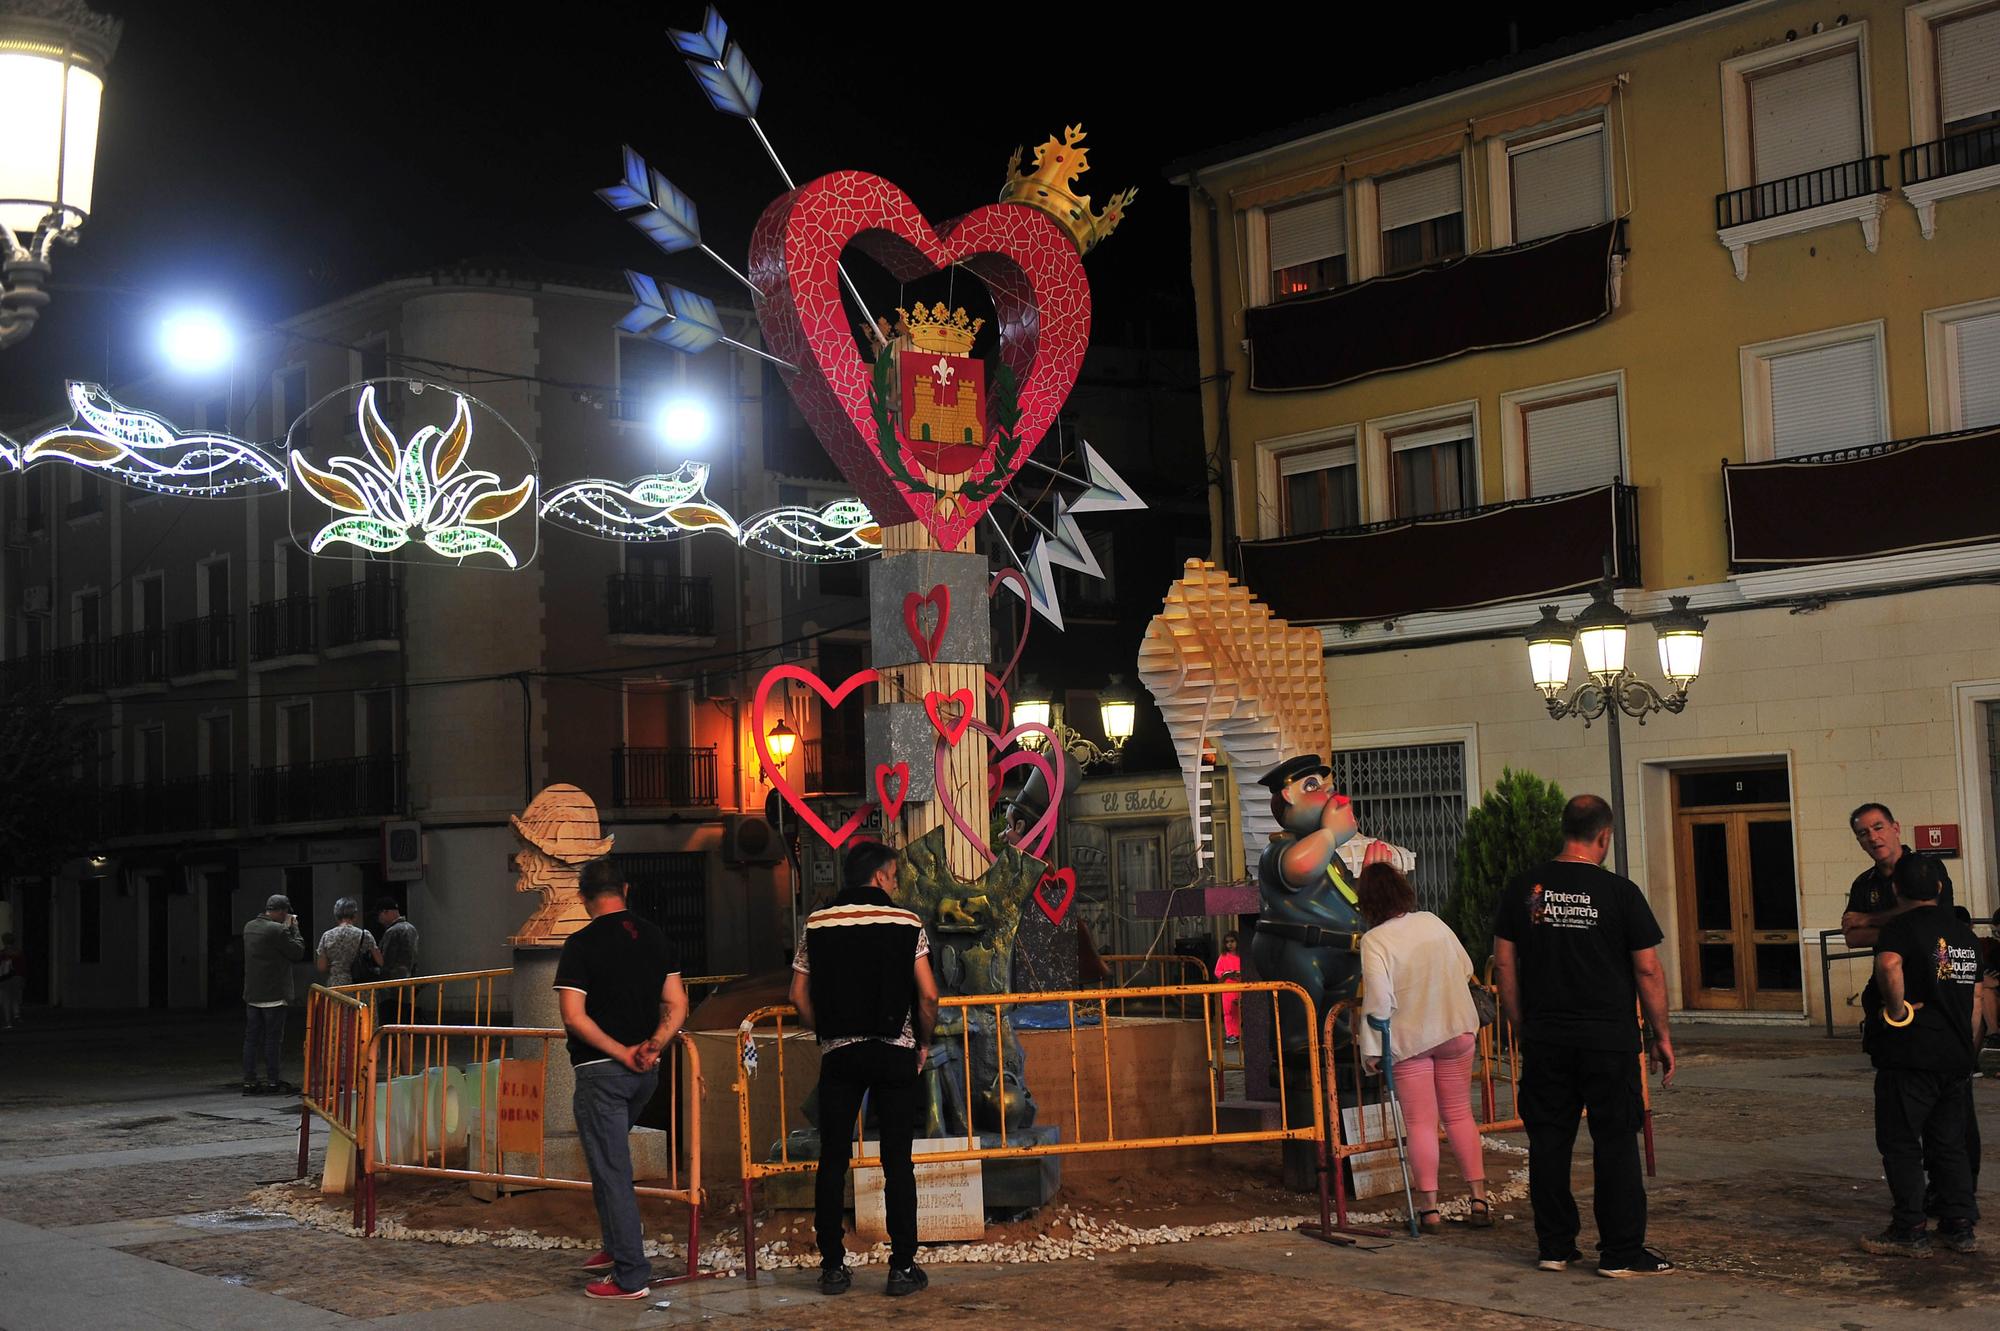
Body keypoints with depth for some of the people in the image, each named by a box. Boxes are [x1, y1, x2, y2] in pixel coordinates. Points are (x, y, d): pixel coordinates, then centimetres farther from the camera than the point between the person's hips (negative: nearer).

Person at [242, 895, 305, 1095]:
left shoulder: (249, 927, 9)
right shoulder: (277, 930, -17)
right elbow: (298, 952, -10)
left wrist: (287, 928, 12)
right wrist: (293, 928, 0)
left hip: (252, 994, 7)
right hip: (273, 994, -7)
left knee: (251, 1037, 9)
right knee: (273, 1038, 0)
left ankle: (249, 1081, 10)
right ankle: (272, 1082, 3)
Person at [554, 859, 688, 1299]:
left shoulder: (582, 944, -11)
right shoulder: (655, 937, 7)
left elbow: (573, 1016, -17)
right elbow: (677, 1005, 5)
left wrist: (619, 1052, -13)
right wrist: (654, 1044, -7)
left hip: (601, 1069, -7)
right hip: (647, 1071, 7)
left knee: (611, 1171, -2)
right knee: (611, 1158, 25)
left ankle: (631, 1275, -1)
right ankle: (616, 1248, 31)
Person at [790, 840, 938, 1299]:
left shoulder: (816, 925, 3)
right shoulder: (905, 923, -2)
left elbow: (799, 995, 2)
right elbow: (928, 994, -6)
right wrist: (924, 1042, 8)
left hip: (838, 1054, 2)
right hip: (896, 1053, -2)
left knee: (832, 1161, 7)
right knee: (897, 1162, 2)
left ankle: (832, 1266, 8)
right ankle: (903, 1267, 3)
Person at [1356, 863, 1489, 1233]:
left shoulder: (1374, 940, -14)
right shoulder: (1433, 922, 3)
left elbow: (1378, 997, -19)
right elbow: (1466, 969, 11)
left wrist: (1370, 1049, -14)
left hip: (1408, 1039, -4)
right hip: (1456, 1030, 4)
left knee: (1420, 1122, 3)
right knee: (1460, 1115, 13)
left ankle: (1429, 1207, 3)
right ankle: (1479, 1199, 11)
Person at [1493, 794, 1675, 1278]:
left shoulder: (1523, 889, 3)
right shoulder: (1620, 892, -7)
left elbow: (1504, 963, 6)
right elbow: (1648, 970, -5)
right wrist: (1660, 1036, 4)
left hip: (1545, 1038, 3)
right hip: (1609, 1039, -3)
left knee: (1549, 1141, 9)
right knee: (1615, 1143, 3)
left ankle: (1554, 1246, 15)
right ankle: (1621, 1252, 5)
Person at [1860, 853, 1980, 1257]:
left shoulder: (1901, 928, -10)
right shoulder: (1964, 933, 14)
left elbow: (1888, 966, -33)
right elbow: (1977, 998, 20)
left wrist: (1896, 1010, -19)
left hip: (1910, 1056, -7)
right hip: (1956, 1056, 7)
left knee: (1900, 1143, 0)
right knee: (1949, 1143, 15)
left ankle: (1909, 1232, 1)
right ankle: (1960, 1227, 17)